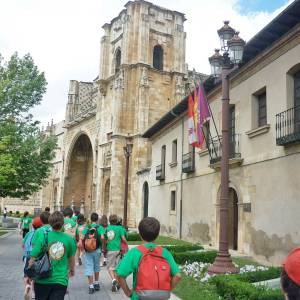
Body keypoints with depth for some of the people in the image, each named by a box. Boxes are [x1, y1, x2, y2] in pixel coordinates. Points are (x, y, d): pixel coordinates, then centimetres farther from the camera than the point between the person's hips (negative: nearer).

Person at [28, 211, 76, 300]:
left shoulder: (43, 237, -10)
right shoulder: (69, 239, -4)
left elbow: (33, 258, -8)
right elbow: (71, 258, 11)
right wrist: (72, 269, 32)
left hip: (43, 280, 0)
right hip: (61, 280, 0)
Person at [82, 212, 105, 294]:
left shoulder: (87, 227, 0)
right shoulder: (100, 227, -3)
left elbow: (82, 237, -10)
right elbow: (102, 237, -17)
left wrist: (83, 245, 4)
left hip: (88, 250, -1)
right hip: (97, 250, 1)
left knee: (89, 267, 2)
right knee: (96, 266, 20)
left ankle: (91, 286, -2)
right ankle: (96, 283, 29)